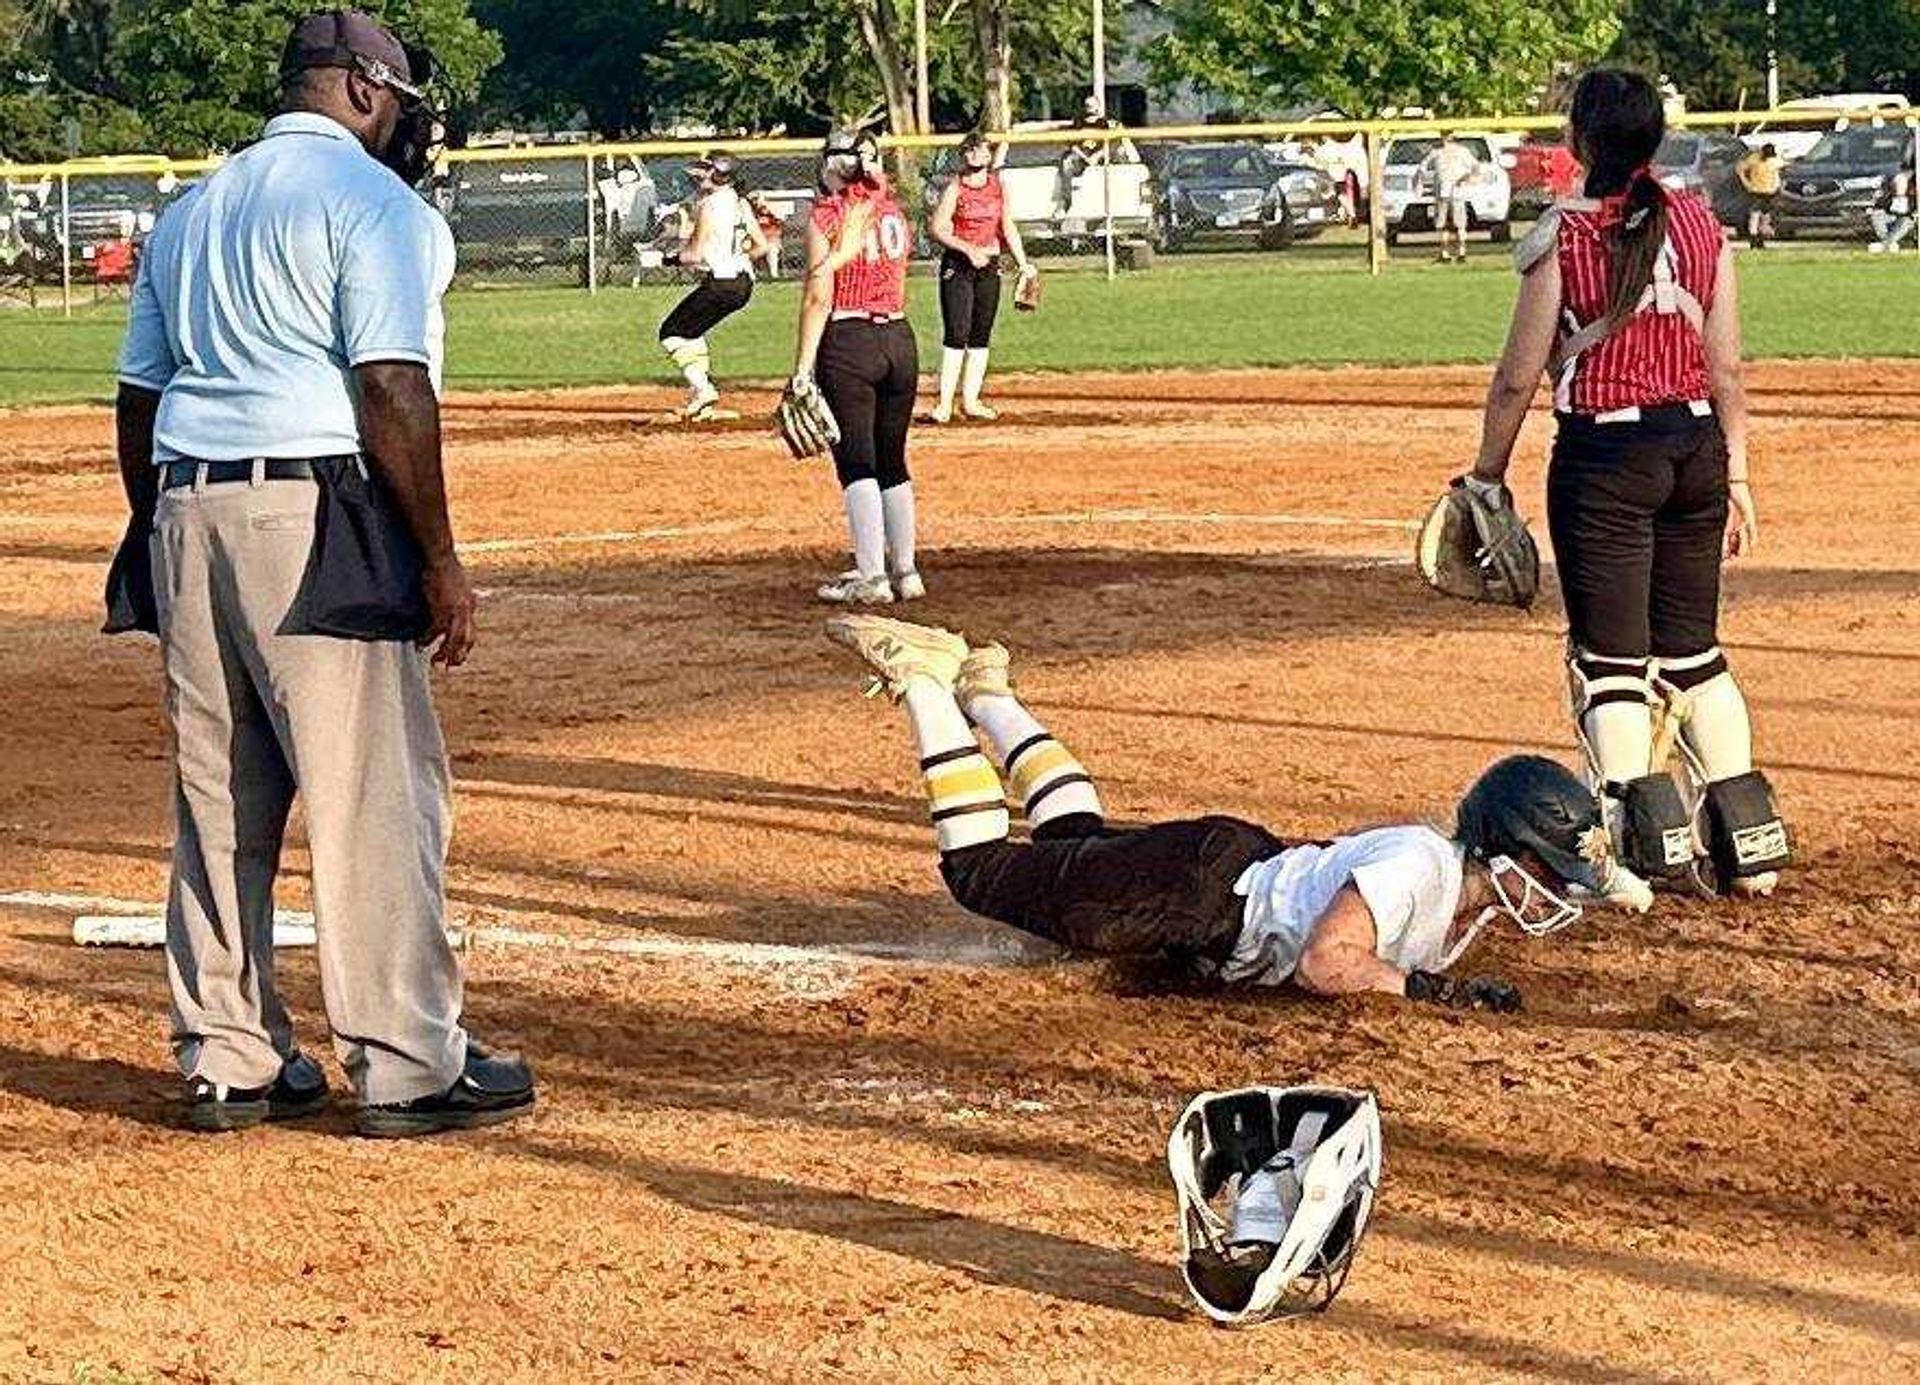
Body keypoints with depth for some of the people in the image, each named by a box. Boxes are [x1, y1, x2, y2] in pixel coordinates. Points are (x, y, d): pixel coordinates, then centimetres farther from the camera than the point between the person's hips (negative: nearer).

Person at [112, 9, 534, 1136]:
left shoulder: (190, 212, 19)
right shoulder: (373, 200, -4)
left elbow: (138, 400, 19)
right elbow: (390, 389, -14)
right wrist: (441, 558, -12)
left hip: (187, 518, 8)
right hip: (311, 519, -8)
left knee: (218, 799, 11)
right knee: (378, 795, -3)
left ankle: (228, 1062, 15)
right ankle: (407, 1067, -2)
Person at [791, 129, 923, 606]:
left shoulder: (826, 215, -6)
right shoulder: (893, 210, 11)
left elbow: (819, 296, -11)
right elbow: (897, 285, 8)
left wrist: (802, 369, -10)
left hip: (849, 342, -6)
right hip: (900, 339, 6)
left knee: (856, 463, -4)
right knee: (892, 461, 13)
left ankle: (871, 576, -8)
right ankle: (905, 570, 15)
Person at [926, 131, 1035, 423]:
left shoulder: (998, 186, 8)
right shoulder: (955, 188, -6)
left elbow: (1008, 228, 13)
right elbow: (936, 229, -10)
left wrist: (1023, 264, 9)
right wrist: (968, 249, -19)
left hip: (989, 267, 5)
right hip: (957, 267, -5)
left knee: (981, 336, 6)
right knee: (957, 334, -11)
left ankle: (971, 400, 13)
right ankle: (944, 404, -12)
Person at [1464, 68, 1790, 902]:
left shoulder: (1562, 236, -10)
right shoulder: (1700, 223, 2)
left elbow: (1519, 377, -7)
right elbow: (1726, 369, 3)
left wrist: (1488, 474, 5)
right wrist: (1736, 476, 11)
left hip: (1605, 457, -5)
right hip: (1697, 448, 5)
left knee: (1610, 662, 3)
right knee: (1693, 651, 17)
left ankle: (1640, 858, -6)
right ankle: (1750, 842, 17)